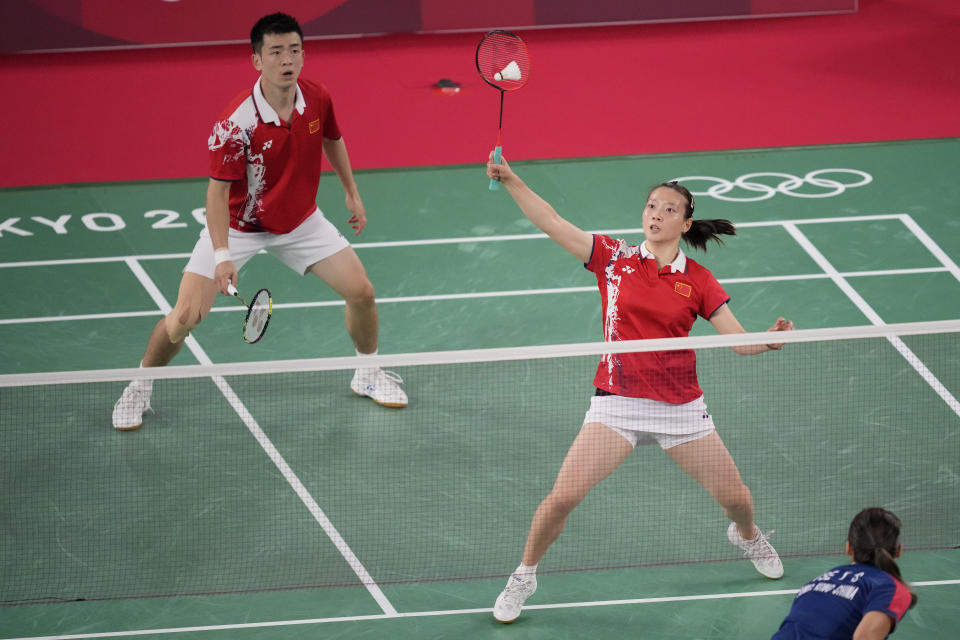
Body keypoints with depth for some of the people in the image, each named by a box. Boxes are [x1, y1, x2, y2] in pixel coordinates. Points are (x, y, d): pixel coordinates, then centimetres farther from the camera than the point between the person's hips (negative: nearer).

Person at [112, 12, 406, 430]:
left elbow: (332, 140, 10)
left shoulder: (317, 99, -14)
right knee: (186, 317, -13)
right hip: (238, 226, -4)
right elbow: (218, 191, -27)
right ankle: (140, 387, 14)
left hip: (301, 222, 5)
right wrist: (222, 256, -36)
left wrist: (351, 192, 17)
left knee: (361, 292, -2)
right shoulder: (236, 123, -31)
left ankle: (368, 374, 26)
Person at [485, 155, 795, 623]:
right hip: (617, 403, -1)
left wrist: (770, 339, -23)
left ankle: (747, 536, 45)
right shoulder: (615, 259, 1)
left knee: (737, 499, 7)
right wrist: (511, 182, -16)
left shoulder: (698, 281, 2)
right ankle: (523, 578, 9)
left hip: (680, 406, 1)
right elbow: (552, 224, -6)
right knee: (562, 497, -15)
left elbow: (740, 340, -1)